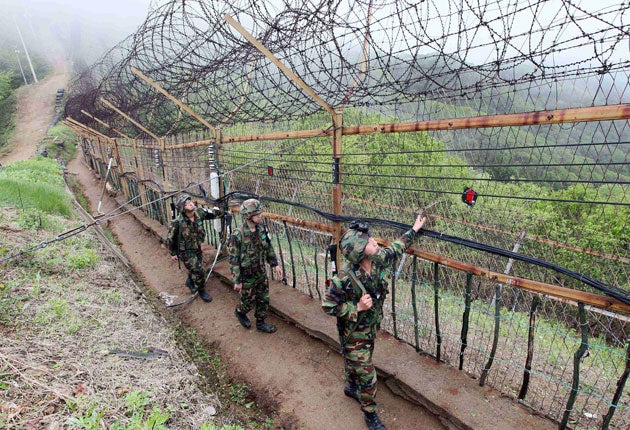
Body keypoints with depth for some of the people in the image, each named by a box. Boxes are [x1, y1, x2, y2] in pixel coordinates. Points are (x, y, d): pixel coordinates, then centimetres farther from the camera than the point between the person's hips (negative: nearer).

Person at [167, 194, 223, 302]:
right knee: (199, 271, -5)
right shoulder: (178, 222, -27)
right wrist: (172, 253, -4)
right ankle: (201, 291, 20)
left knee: (195, 269, 23)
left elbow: (212, 214, 0)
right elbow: (170, 238, -13)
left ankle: (190, 282, 54)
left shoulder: (199, 213, -16)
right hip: (185, 252, -5)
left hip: (197, 248, 5)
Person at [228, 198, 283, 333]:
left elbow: (268, 248, 7)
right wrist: (237, 281, -15)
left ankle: (261, 323, 36)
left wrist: (275, 264, 5)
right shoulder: (237, 235, -26)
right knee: (249, 301, 14)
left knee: (264, 299, 15)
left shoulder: (261, 228, -8)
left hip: (261, 273, 5)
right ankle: (240, 312, 46)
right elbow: (233, 260, -20)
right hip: (247, 276, -5)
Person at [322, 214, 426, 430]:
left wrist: (413, 230, 12)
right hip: (354, 335, -6)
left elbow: (393, 250, 4)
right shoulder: (345, 279, -37)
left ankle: (350, 387, 58)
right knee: (367, 377, 8)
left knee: (355, 363, 30)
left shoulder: (377, 260, -19)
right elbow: (328, 306, -23)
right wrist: (357, 307, -29)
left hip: (371, 328, 6)